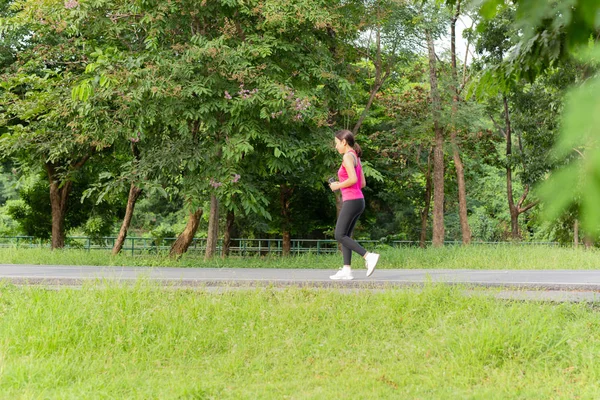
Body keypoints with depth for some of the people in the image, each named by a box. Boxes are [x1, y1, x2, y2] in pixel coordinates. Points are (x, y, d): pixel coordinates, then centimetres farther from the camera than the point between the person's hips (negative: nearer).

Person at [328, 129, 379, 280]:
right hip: (358, 201, 9)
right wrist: (340, 185, 16)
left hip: (351, 201, -9)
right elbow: (363, 183, 18)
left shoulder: (348, 156, -11)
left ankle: (369, 256, -15)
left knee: (340, 236, -7)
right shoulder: (356, 158, 17)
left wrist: (338, 186, -8)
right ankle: (346, 271, 3)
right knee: (345, 236, 8)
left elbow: (353, 179, -23)